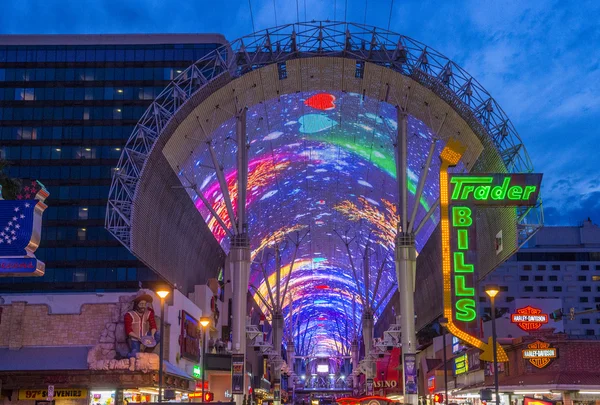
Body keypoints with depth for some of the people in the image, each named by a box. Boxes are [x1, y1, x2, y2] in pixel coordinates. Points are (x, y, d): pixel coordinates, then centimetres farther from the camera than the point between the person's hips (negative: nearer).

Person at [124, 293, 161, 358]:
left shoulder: (149, 313, 6)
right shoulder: (129, 315, -6)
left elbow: (153, 325, -2)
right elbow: (128, 331, -10)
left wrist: (152, 335, -22)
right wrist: (138, 338, -24)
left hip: (145, 337, 4)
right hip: (134, 338, -4)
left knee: (159, 335, -20)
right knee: (135, 355, -25)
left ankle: (147, 353, -6)